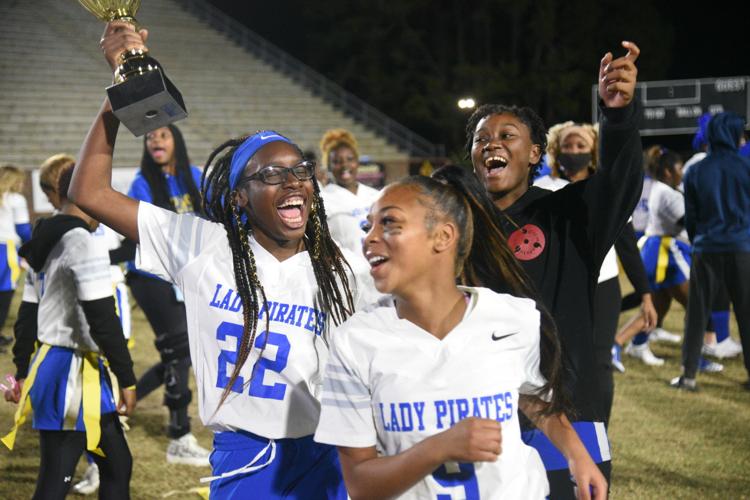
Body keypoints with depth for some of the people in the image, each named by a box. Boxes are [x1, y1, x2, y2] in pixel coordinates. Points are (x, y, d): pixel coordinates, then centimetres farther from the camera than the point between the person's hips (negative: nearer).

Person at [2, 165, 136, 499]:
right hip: (76, 375, -9)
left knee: (117, 464, 15)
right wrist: (127, 380, -14)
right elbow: (103, 320, -19)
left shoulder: (44, 244, 11)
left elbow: (27, 316, 17)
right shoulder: (84, 246, -17)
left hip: (48, 365, 9)